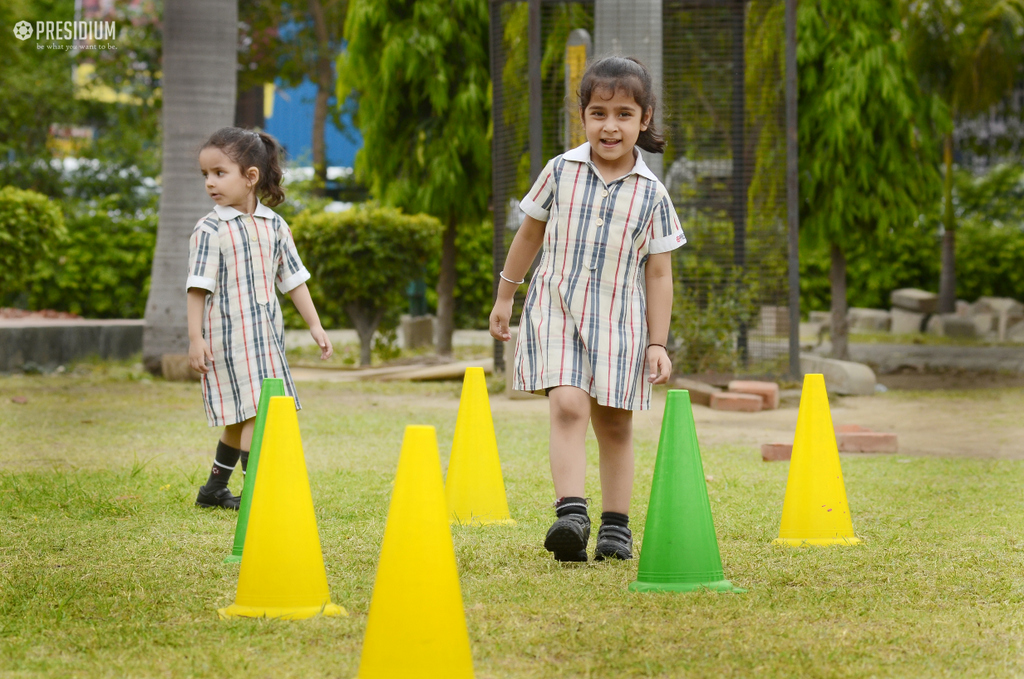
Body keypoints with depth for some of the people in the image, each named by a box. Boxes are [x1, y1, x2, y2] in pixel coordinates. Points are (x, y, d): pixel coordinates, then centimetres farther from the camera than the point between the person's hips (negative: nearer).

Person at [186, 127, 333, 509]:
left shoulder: (274, 226, 8)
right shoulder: (210, 230, -7)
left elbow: (293, 279, 14)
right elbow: (198, 287, -9)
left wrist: (315, 326, 12)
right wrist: (195, 338, -15)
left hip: (267, 334, 6)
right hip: (228, 334, -6)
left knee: (241, 418, 14)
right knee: (252, 413, -13)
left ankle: (214, 489, 28)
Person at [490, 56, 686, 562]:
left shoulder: (650, 193, -1)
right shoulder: (561, 172, 0)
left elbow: (658, 274, 2)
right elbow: (530, 234, 14)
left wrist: (658, 344, -1)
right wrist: (504, 297, 18)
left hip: (619, 322, 1)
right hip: (557, 311, -1)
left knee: (614, 425, 8)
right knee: (568, 406, -19)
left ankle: (615, 526, 19)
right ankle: (571, 514, -27)